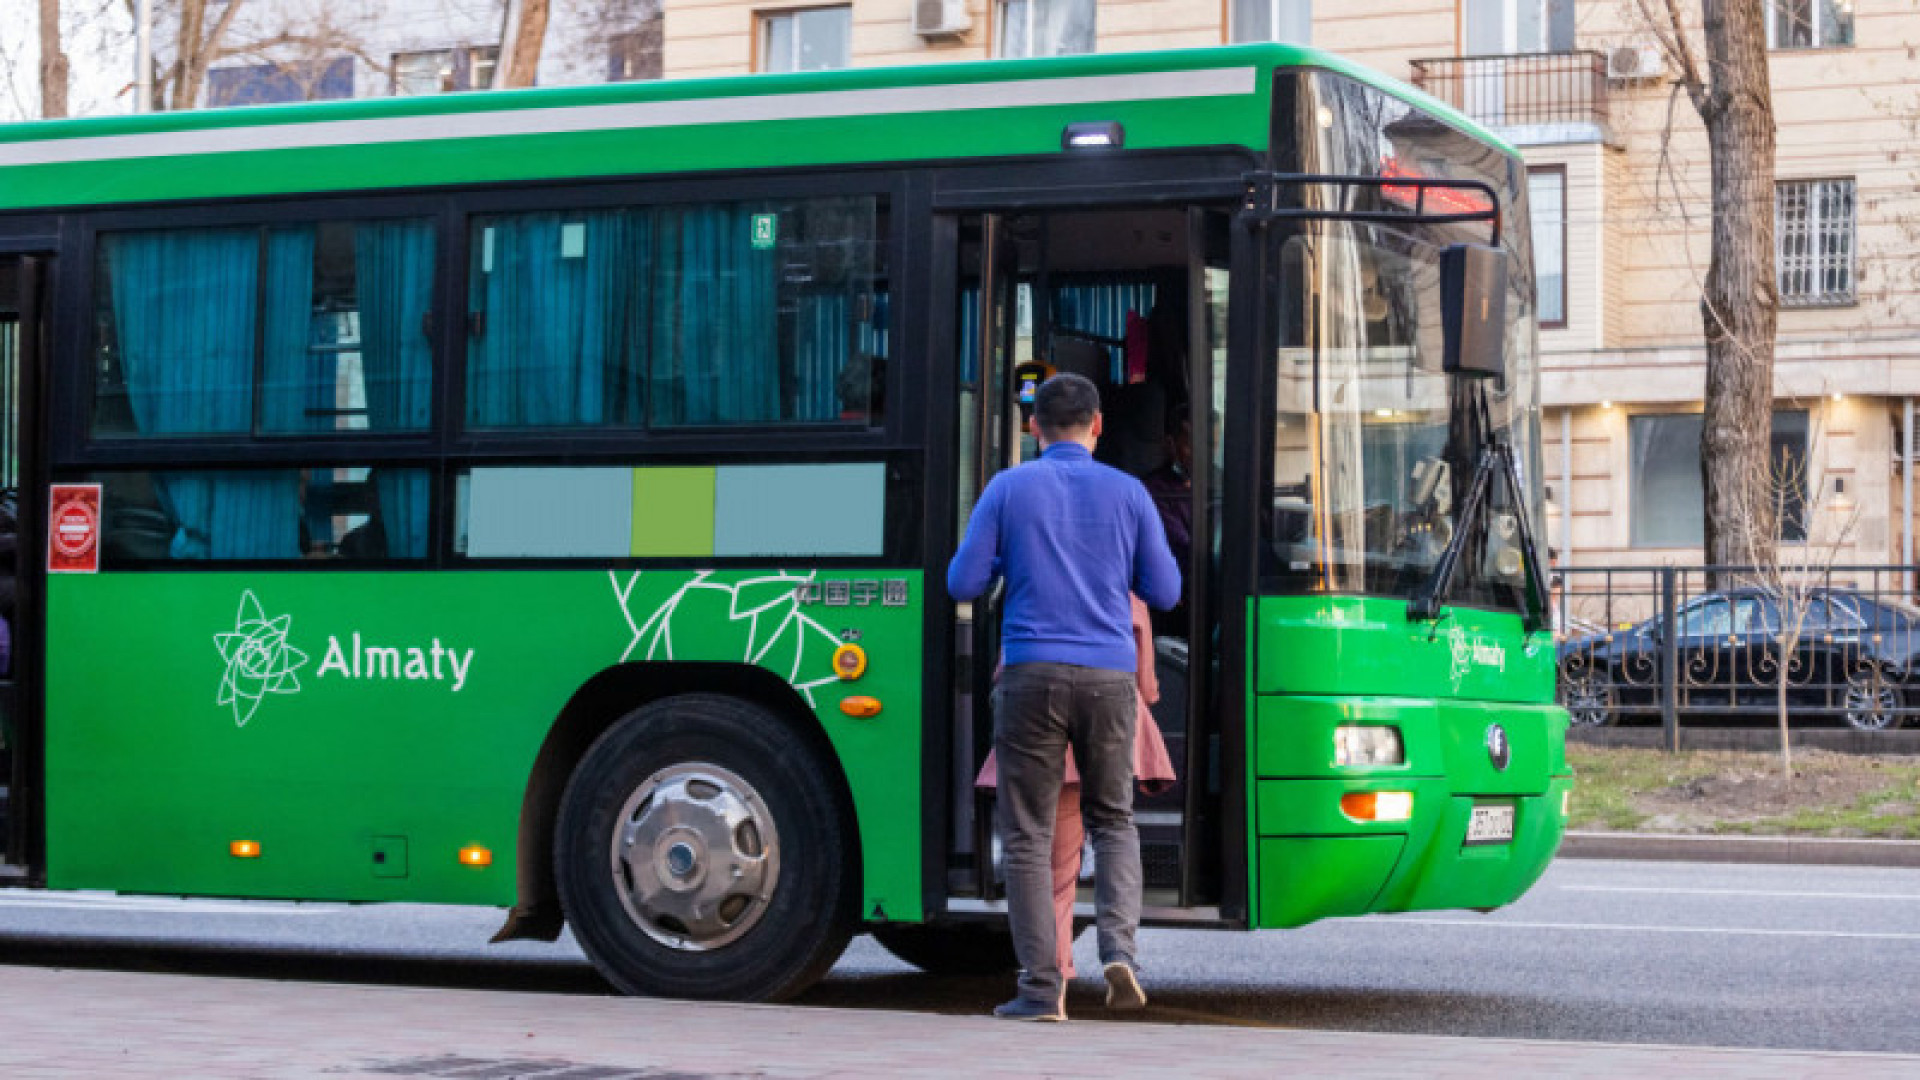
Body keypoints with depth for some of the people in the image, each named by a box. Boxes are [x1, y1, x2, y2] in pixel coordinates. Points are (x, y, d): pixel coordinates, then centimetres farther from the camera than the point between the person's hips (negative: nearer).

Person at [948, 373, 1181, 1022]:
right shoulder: (1127, 493, 6)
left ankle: (1042, 987, 1)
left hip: (1033, 675, -2)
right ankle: (1118, 945, -4)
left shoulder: (1008, 490, 2)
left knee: (1028, 834, 5)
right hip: (1108, 676, 2)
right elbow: (1164, 592, 9)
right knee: (1112, 819, 17)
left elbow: (963, 584, 2)